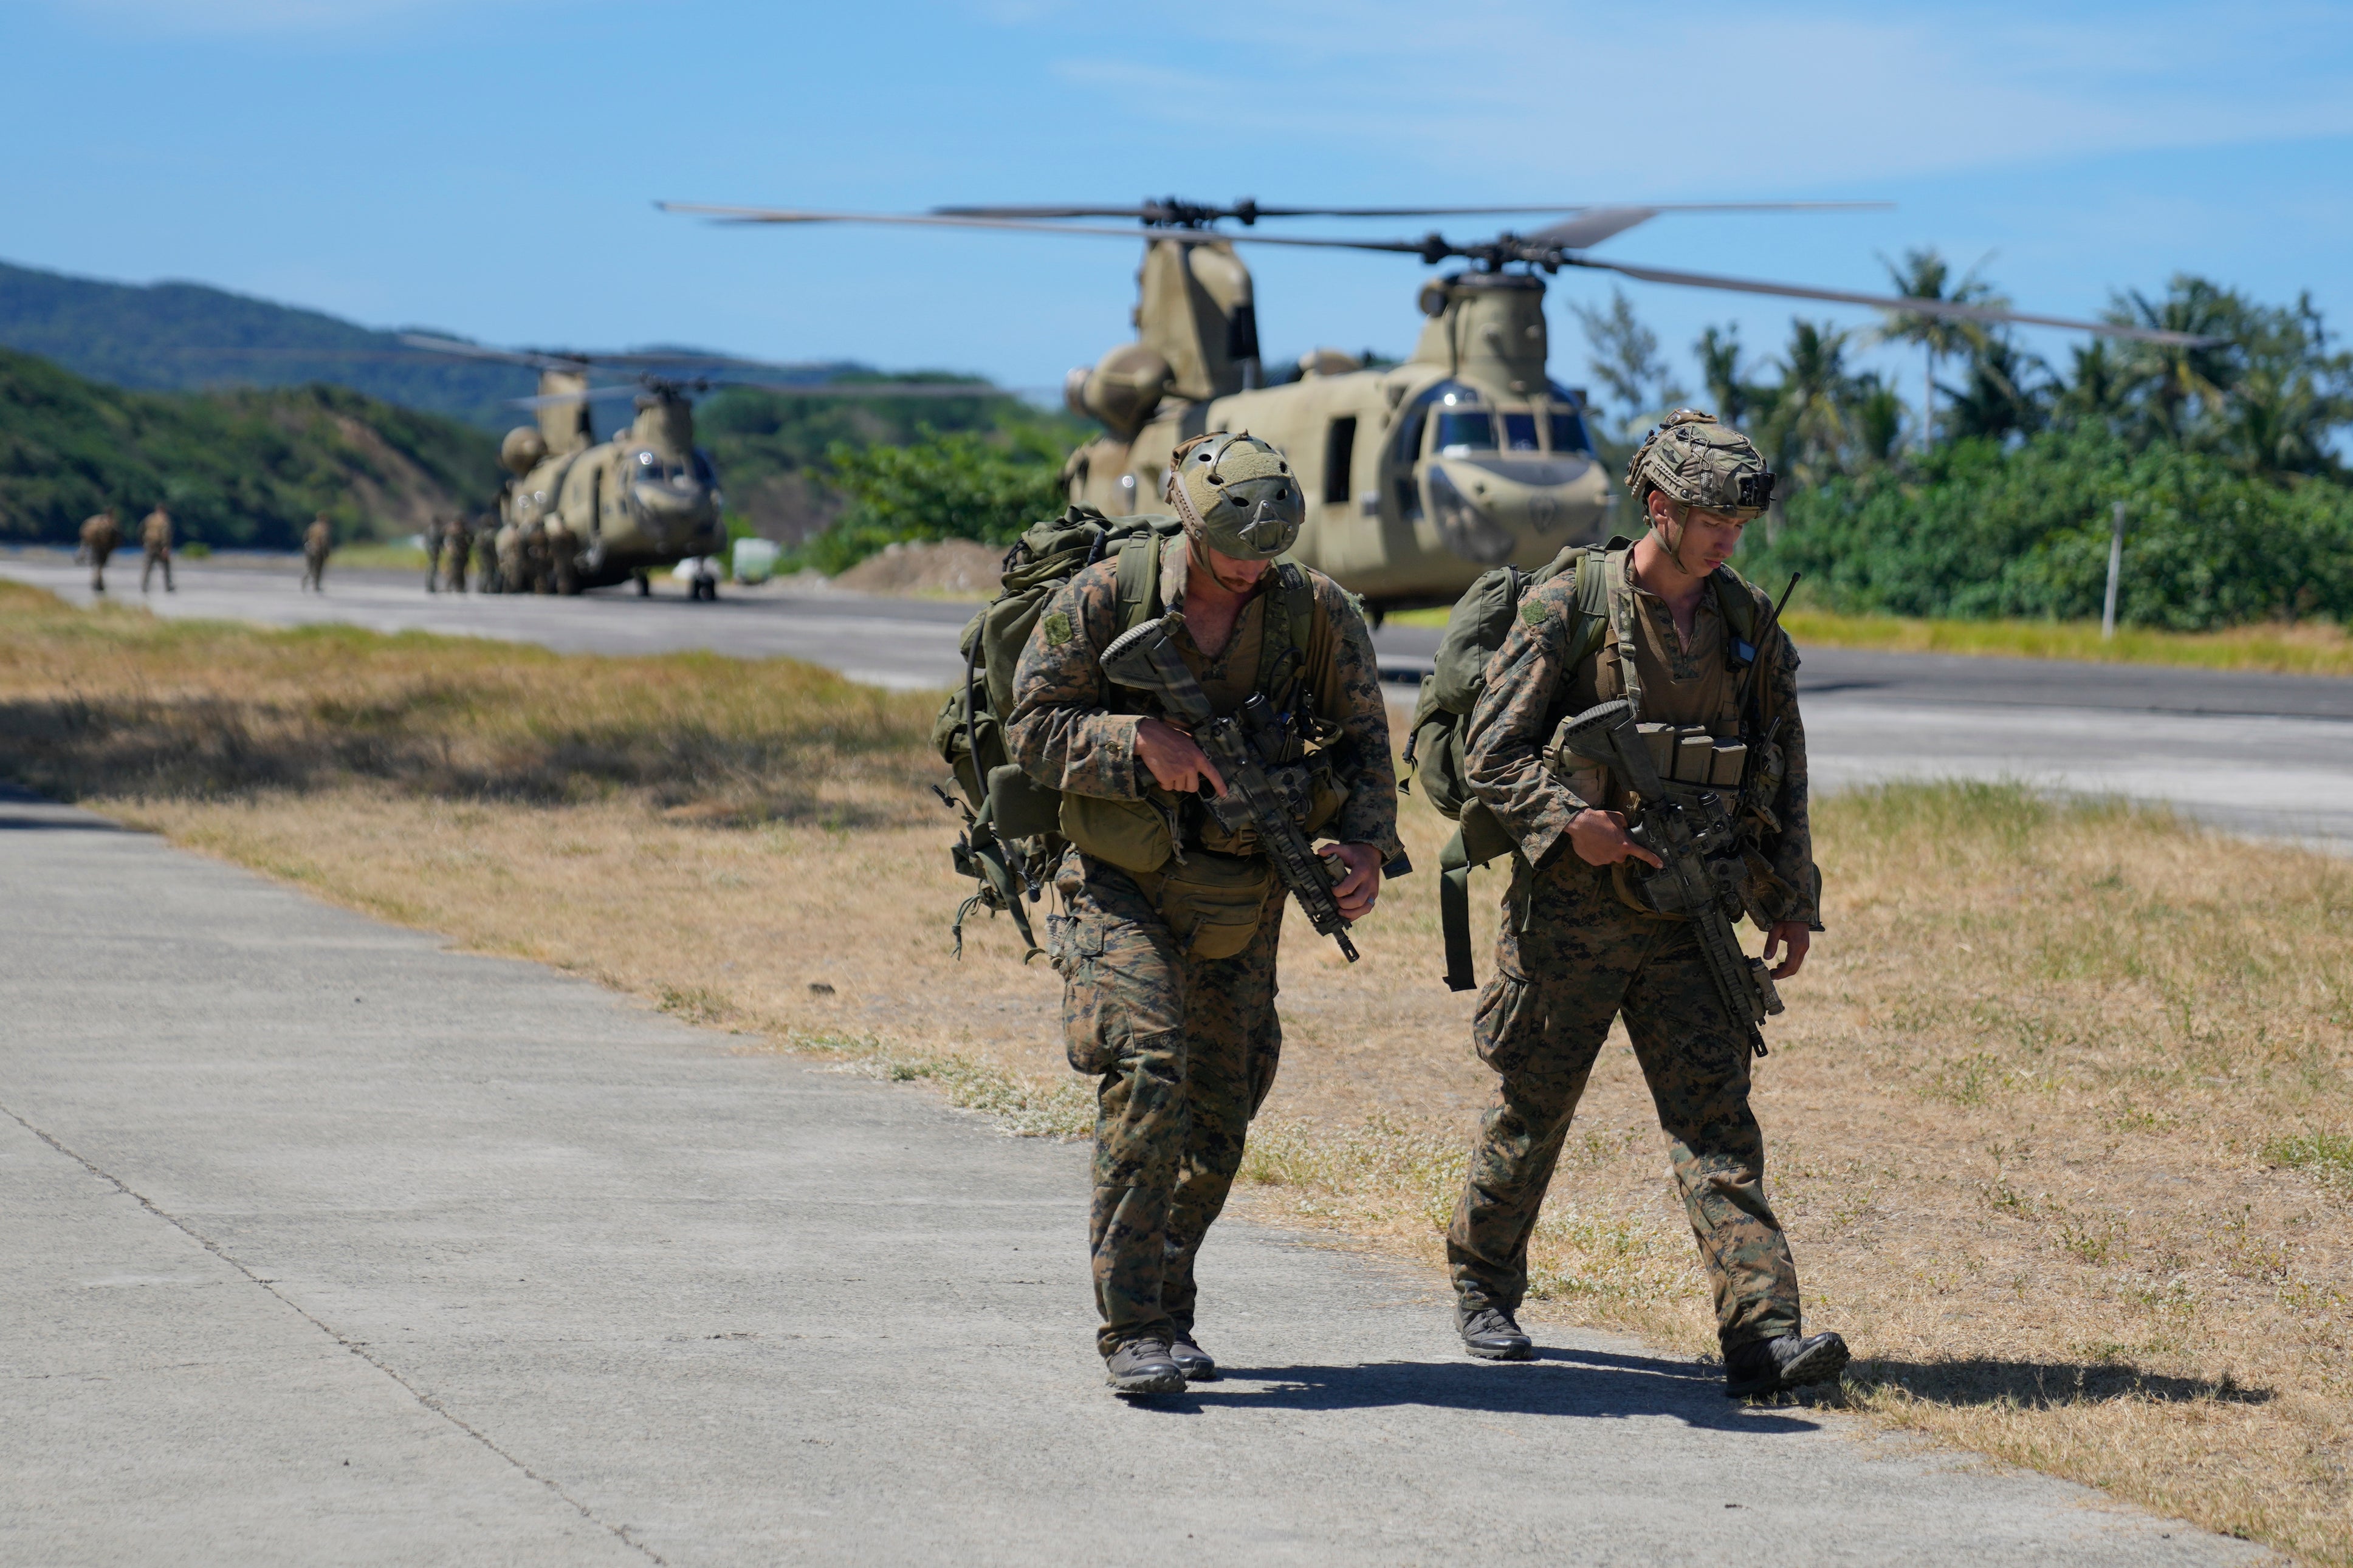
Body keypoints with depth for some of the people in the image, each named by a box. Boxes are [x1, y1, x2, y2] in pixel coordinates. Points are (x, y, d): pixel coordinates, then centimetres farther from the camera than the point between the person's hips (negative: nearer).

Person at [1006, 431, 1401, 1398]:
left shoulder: (1315, 611, -5)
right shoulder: (1103, 599, -11)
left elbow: (1361, 737, 4)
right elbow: (1033, 727, -9)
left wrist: (1365, 844, -12)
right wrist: (1141, 738, -25)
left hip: (1241, 904, 4)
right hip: (1123, 890, -4)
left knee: (1218, 1121, 9)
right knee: (1147, 1078, -21)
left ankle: (1164, 1310, 29)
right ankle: (1130, 1329, -17)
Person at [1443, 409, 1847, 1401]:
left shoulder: (1750, 625, 6)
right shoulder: (1568, 609, -8)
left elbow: (1783, 774, 14)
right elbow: (1489, 752, -8)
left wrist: (1791, 900, 10)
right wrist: (1568, 821, -23)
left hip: (1686, 919, 3)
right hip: (1568, 910, -3)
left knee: (1716, 1121, -6)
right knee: (1532, 1109, 10)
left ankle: (1762, 1334, -14)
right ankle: (1484, 1287, 31)